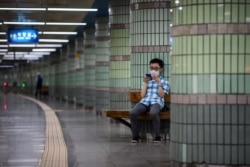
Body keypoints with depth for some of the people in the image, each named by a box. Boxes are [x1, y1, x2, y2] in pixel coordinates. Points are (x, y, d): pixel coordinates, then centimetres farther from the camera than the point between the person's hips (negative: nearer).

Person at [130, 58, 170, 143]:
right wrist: (145, 83, 7)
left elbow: (161, 95, 0)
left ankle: (157, 137, -24)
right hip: (144, 101, 3)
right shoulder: (147, 81, 25)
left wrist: (159, 82, -4)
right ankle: (135, 136, -16)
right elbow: (142, 95, 13)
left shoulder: (164, 82, 16)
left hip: (157, 102, -3)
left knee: (153, 113, -41)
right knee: (132, 113, -30)